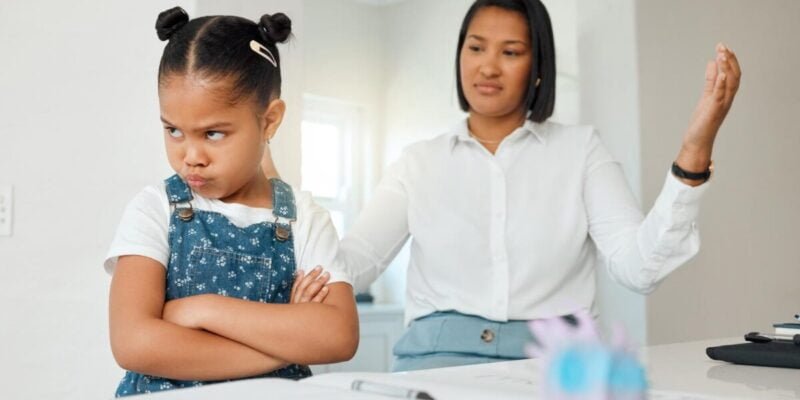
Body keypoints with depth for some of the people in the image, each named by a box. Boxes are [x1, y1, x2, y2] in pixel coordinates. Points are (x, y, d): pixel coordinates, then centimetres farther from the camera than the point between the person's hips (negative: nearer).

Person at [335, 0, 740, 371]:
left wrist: (694, 150, -16)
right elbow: (352, 261, -1)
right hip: (439, 356, 0)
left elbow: (638, 267, -6)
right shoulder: (418, 162, 11)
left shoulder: (580, 148, 7)